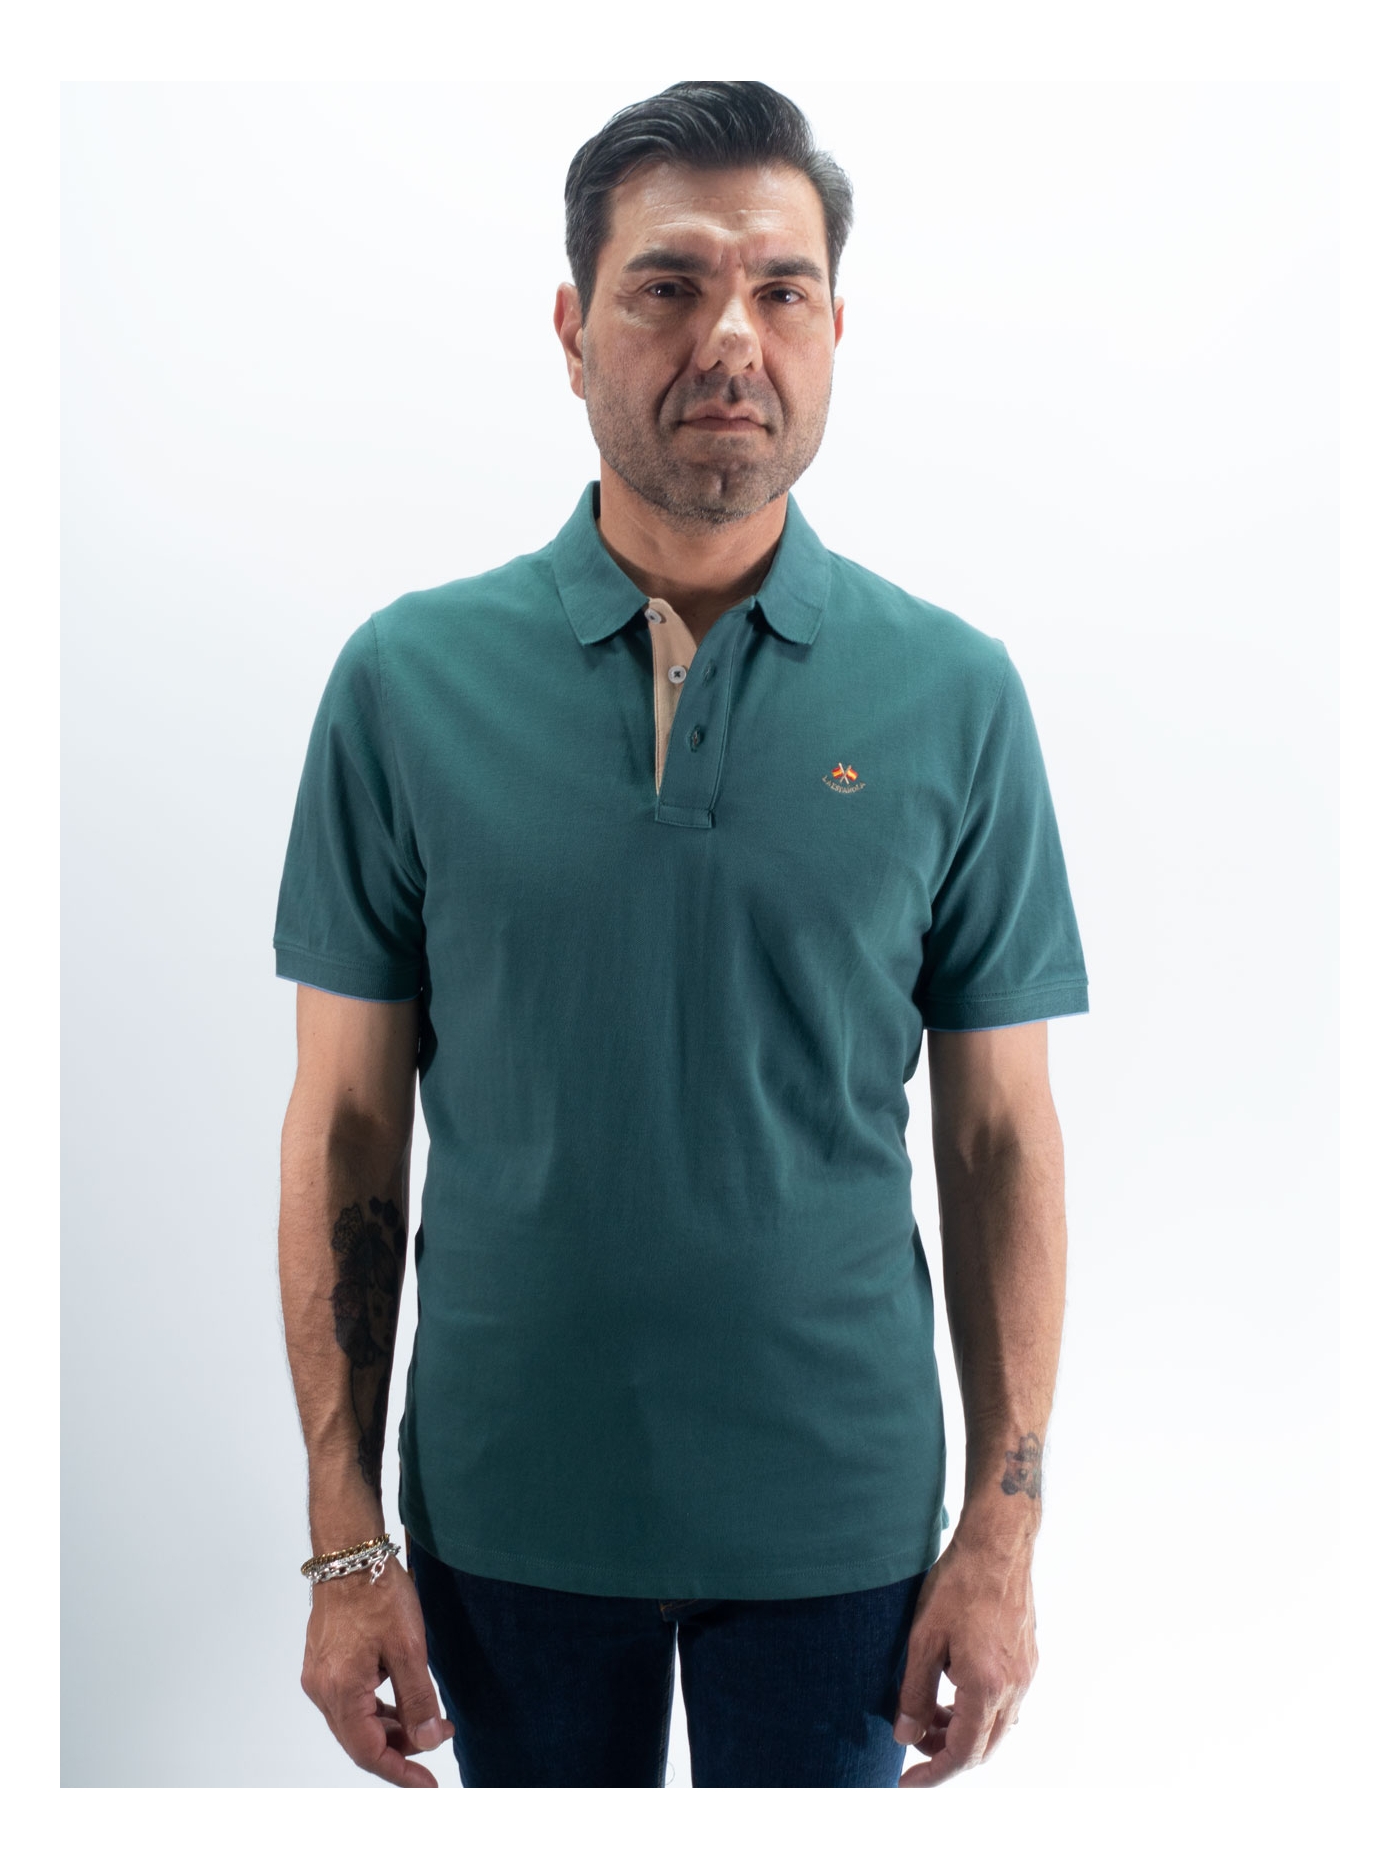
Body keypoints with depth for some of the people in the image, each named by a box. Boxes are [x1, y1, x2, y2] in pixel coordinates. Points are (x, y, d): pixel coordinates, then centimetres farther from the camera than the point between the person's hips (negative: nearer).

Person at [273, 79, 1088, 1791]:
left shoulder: (955, 695, -6)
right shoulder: (409, 680, -6)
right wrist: (345, 1538, -3)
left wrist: (1004, 1528, -2)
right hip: (506, 1509, 1)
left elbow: (999, 1138, -2)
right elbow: (348, 1125, -3)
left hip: (833, 1515, 0)